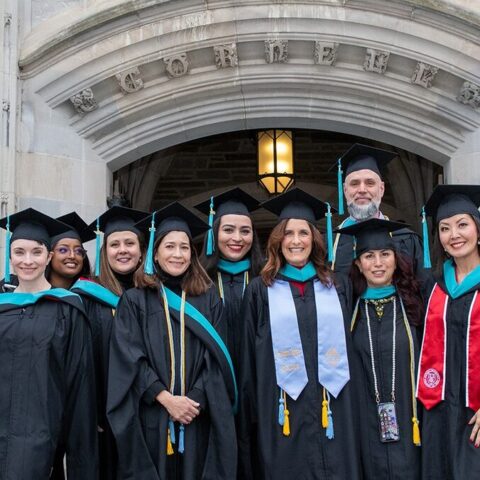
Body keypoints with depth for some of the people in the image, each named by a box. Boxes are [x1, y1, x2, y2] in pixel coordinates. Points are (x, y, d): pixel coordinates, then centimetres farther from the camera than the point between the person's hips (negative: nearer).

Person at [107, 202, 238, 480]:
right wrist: (166, 398, -15)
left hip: (198, 418, 1)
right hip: (151, 418, -1)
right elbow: (130, 359, -5)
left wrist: (195, 400, -12)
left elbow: (216, 357, 2)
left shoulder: (209, 299, 8)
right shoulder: (135, 300, 3)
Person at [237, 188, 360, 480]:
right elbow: (248, 359, 4)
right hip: (281, 411, -2)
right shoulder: (261, 290, 4)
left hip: (332, 410, 2)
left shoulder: (338, 288, 11)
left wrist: (350, 407, 6)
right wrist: (249, 418, 1)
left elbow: (350, 346, 12)